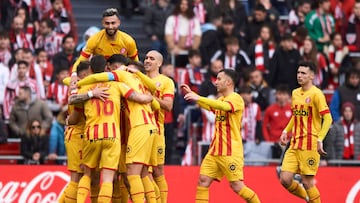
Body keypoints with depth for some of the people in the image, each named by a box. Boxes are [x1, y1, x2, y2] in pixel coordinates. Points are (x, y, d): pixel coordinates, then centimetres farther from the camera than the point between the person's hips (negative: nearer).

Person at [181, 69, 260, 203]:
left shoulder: (236, 98, -10)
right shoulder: (220, 100, 17)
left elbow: (224, 106, -30)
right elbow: (209, 106, 33)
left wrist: (198, 98, -36)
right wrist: (191, 94, 19)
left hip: (231, 152, -8)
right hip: (215, 150, 8)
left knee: (237, 186, -9)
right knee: (203, 180, -4)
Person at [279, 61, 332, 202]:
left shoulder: (316, 94, -9)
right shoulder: (295, 93, 13)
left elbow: (328, 119, -14)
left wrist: (320, 140, -23)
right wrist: (286, 131, 13)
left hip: (310, 145, -7)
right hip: (294, 144, 7)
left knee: (307, 182, -5)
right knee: (285, 179, 0)